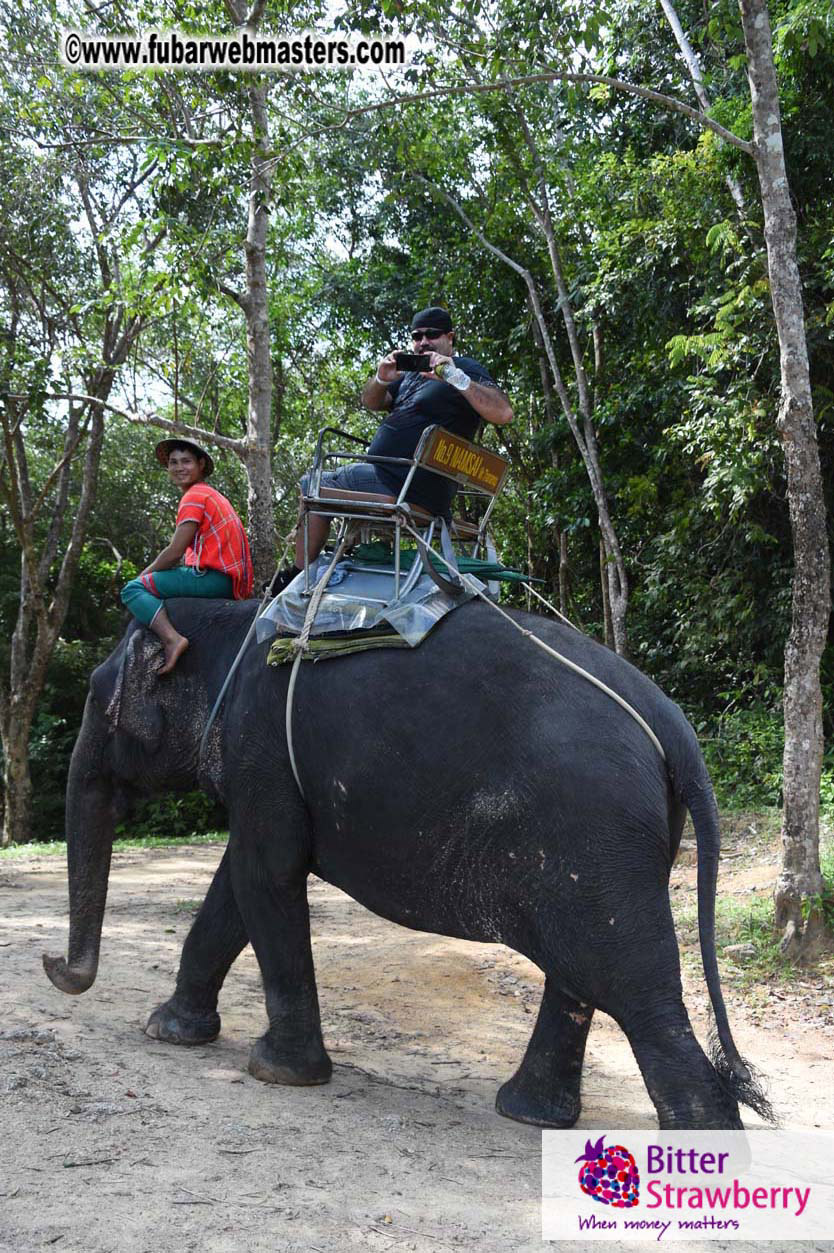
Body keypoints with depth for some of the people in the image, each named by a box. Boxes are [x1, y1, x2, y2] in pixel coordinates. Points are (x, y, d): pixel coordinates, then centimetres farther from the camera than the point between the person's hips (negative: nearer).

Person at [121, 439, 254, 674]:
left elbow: (175, 553, -10)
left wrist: (145, 574, 5)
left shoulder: (195, 496, -5)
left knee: (133, 589, -11)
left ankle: (172, 638, -32)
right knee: (150, 582, 29)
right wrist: (151, 572, 16)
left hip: (215, 577, -10)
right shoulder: (211, 495, 25)